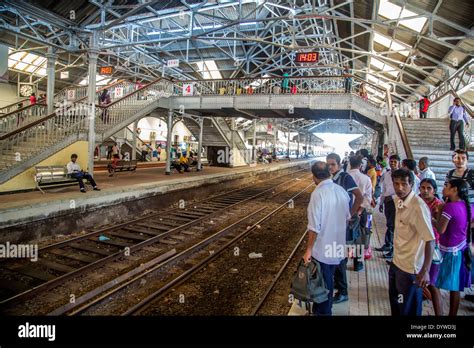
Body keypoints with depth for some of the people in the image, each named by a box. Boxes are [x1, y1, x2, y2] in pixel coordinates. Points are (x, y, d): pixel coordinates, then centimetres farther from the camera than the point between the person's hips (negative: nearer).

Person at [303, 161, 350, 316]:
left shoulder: (318, 193, -22)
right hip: (337, 247, 7)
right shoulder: (341, 191, -3)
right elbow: (347, 218, 8)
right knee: (329, 281, 24)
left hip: (322, 249, -6)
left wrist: (308, 250, -13)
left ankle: (322, 312, 29)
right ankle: (326, 309, 42)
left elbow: (314, 227, -22)